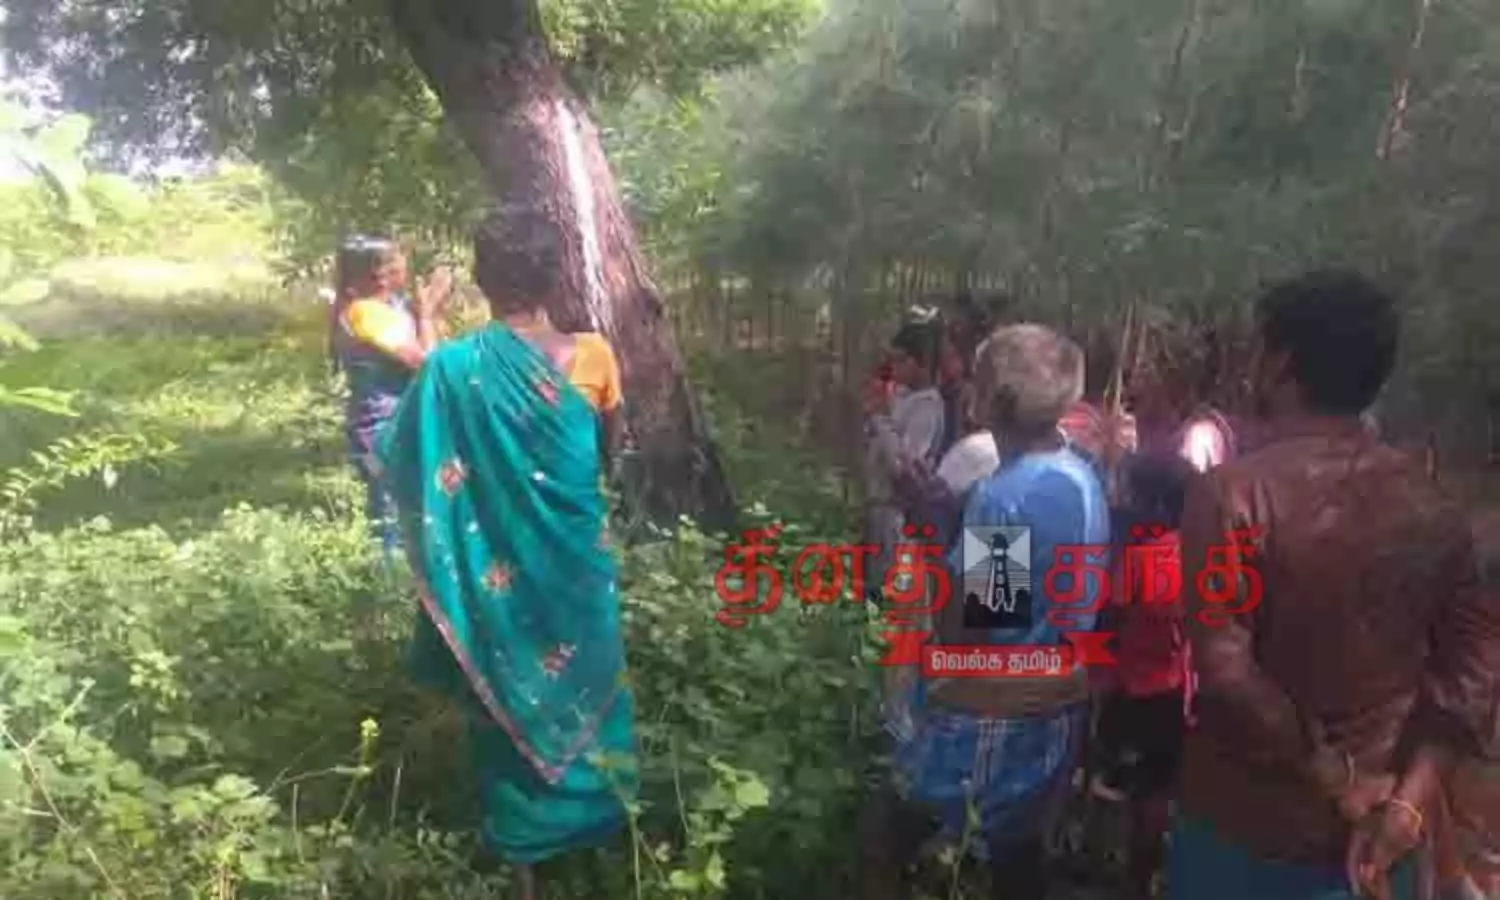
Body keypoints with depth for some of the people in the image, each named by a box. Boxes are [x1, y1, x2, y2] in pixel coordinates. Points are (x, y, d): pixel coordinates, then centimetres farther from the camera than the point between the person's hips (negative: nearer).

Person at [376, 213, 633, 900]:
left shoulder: (455, 367, -18)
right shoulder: (592, 355, -12)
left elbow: (401, 461, -6)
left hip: (497, 567, -1)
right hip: (577, 555, 2)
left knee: (508, 692, 17)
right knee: (580, 682, 22)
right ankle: (593, 814, 40)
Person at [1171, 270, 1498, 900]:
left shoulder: (1231, 493, -17)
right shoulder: (1431, 503, -1)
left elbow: (1225, 670, -23)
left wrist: (1336, 779, -12)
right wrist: (1410, 800, -7)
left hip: (1246, 828, -4)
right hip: (1380, 835, 4)